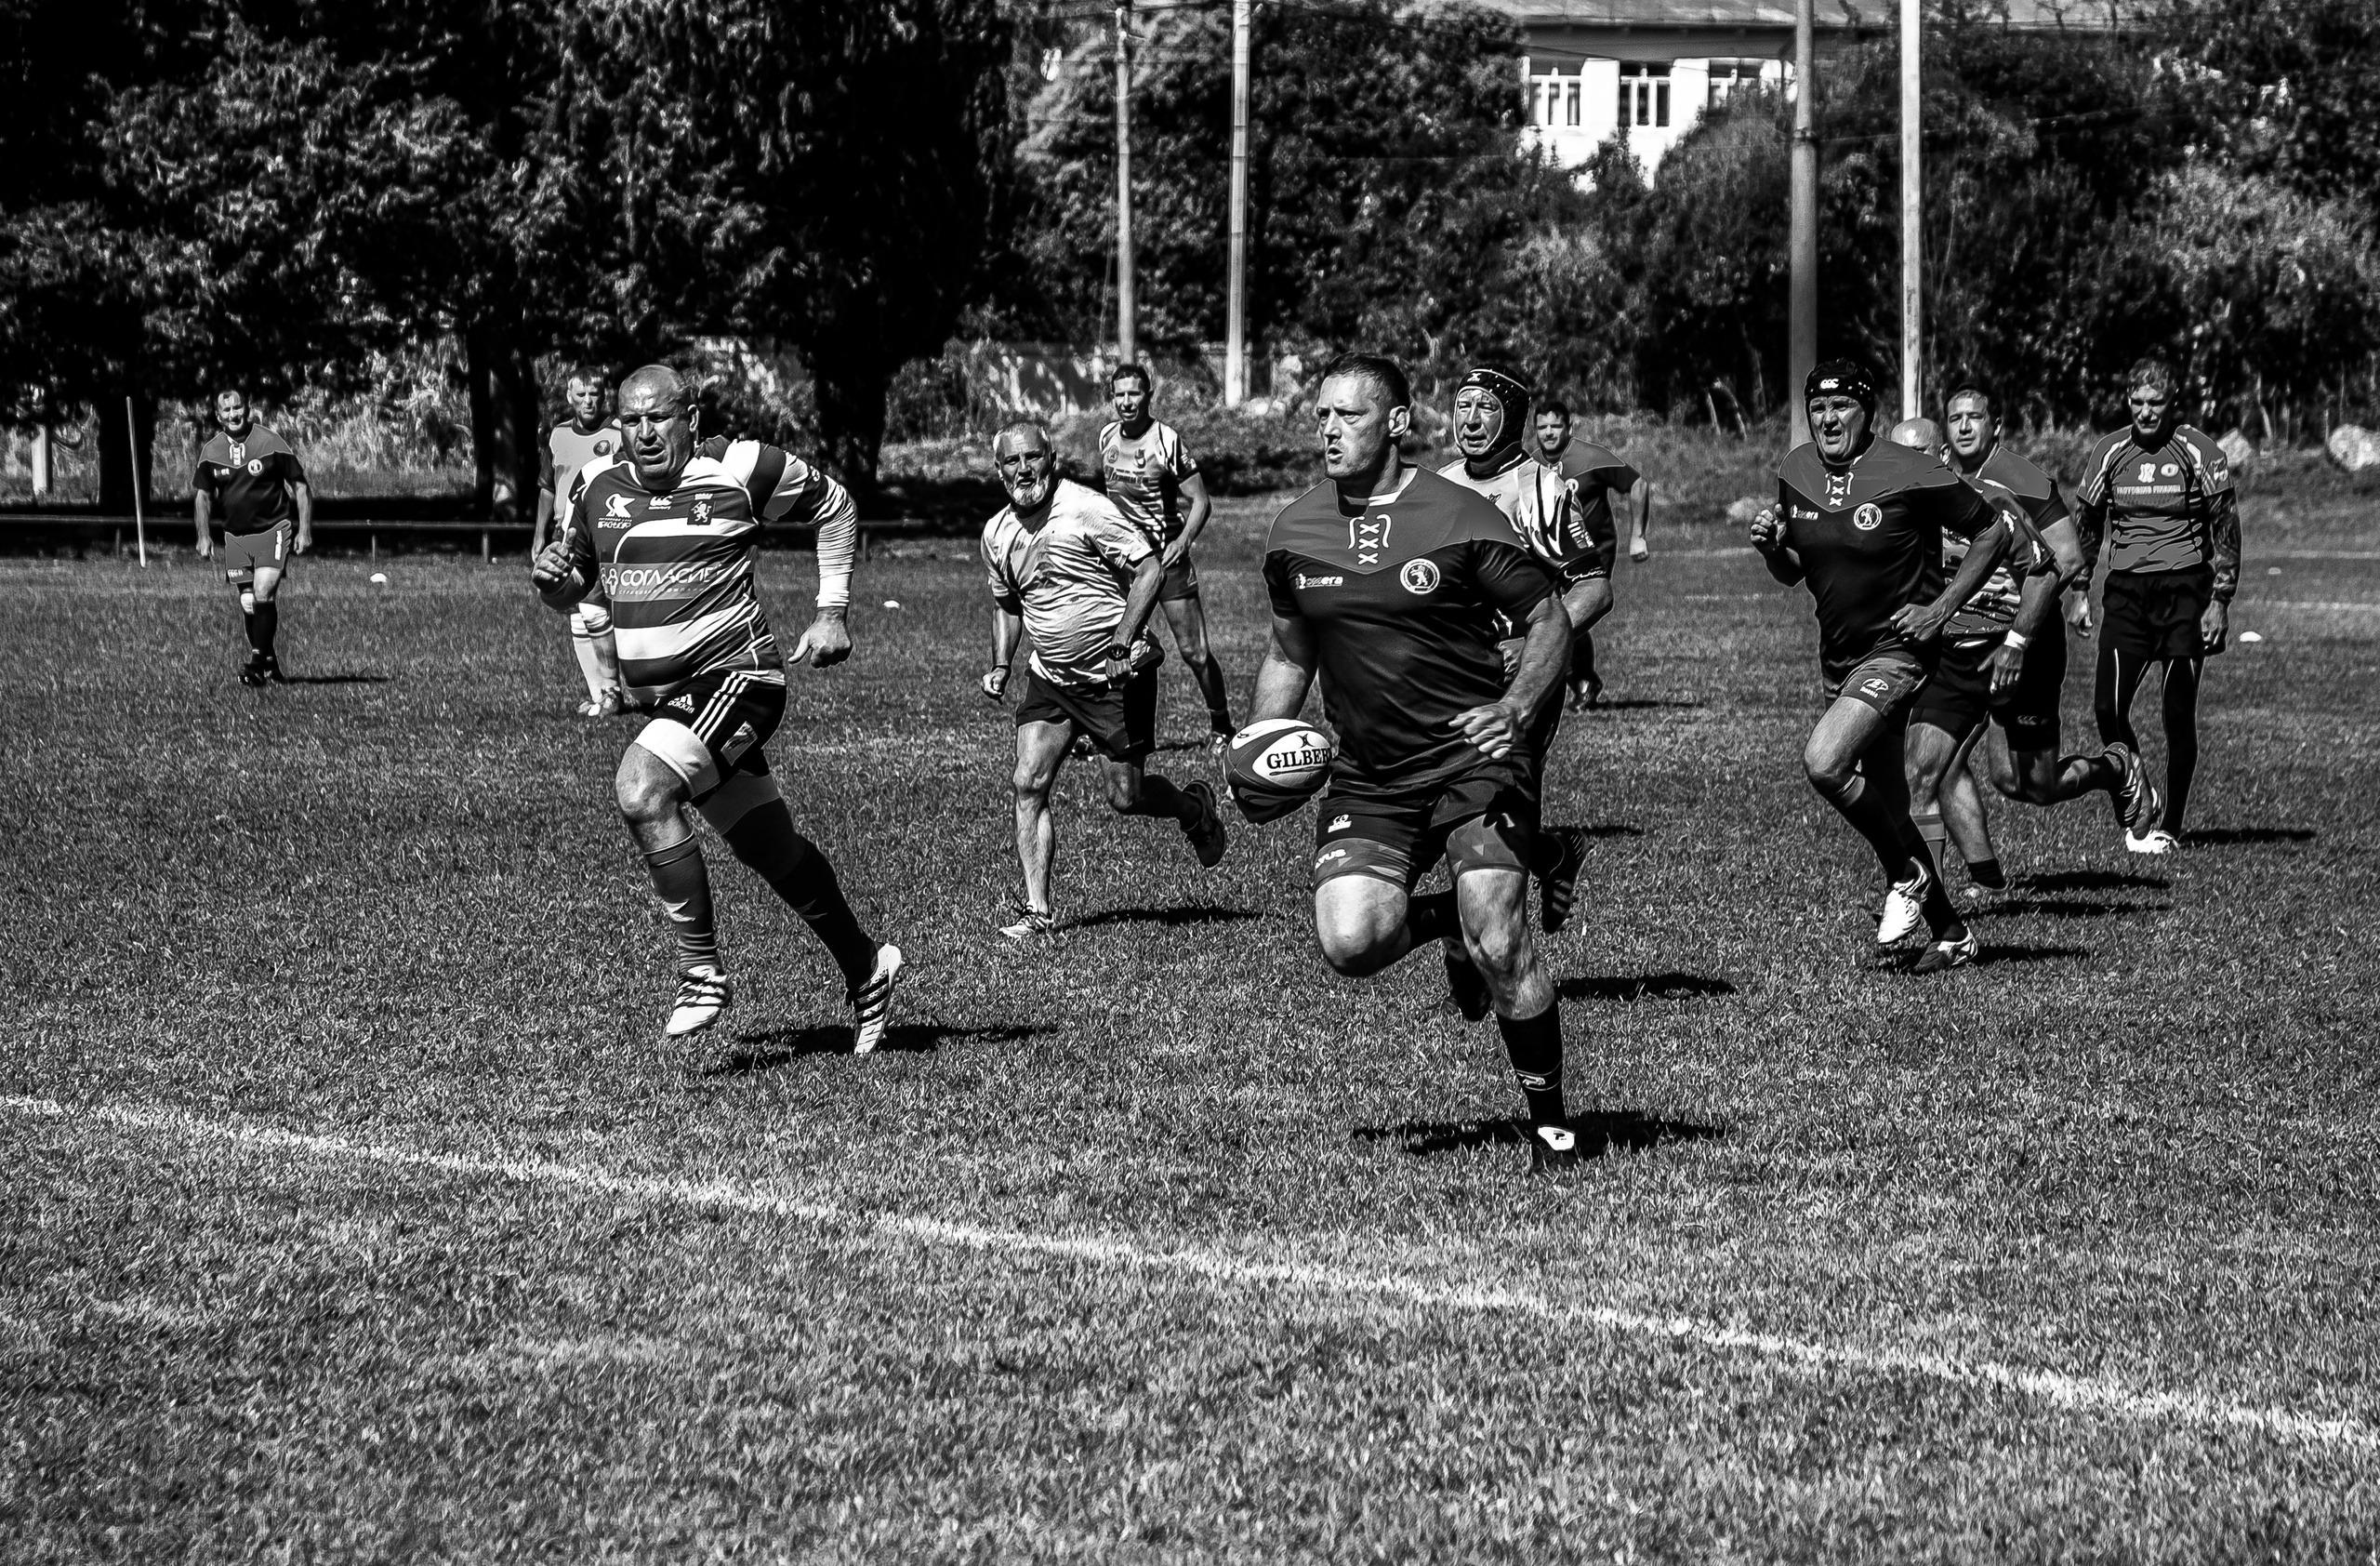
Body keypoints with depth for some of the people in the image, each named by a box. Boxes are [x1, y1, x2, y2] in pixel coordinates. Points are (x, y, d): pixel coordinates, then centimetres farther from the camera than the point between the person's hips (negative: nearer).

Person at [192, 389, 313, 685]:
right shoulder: (210, 450, 1)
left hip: (273, 529, -4)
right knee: (248, 603, 2)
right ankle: (270, 661, 15)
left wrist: (304, 530, -7)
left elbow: (301, 486, -3)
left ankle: (258, 661, -14)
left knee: (264, 592, -20)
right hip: (236, 536, 4)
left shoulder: (271, 443, -9)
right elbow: (202, 494, 9)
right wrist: (203, 535, -3)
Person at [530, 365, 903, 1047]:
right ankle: (866, 971, 35)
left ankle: (702, 971, -20)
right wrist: (552, 576, -9)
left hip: (733, 680, -6)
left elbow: (834, 508, 5)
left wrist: (832, 613, -1)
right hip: (660, 699, 6)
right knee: (773, 851, 14)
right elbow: (573, 593, 15)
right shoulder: (599, 485, 4)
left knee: (640, 787, -29)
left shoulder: (742, 471, -10)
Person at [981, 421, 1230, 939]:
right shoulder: (997, 534, 4)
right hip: (1050, 678, 6)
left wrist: (1122, 643, -25)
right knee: (1029, 784, -7)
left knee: (1124, 796, 0)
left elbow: (1150, 567, -18)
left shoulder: (1087, 510, -17)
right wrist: (1000, 665, 8)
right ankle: (1037, 911, -3)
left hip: (1116, 677, -6)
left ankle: (1196, 810, 33)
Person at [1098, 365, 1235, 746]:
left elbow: (1200, 502, -10)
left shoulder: (1167, 441, -12)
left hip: (1165, 556, -4)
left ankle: (1220, 725, 17)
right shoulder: (1107, 436, 5)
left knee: (1194, 652, -2)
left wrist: (1182, 541, -24)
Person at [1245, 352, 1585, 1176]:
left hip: (1472, 759, -4)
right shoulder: (1293, 534, 5)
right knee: (1348, 941, -17)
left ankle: (1551, 1121, 5)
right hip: (1366, 778, 4)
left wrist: (1515, 708, -18)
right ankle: (1444, 923, 18)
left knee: (1498, 946, -16)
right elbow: (1289, 655, 19)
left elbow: (1550, 620, -2)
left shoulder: (1460, 519, -8)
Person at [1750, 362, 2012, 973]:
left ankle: (1908, 877, -4)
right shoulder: (1794, 473, 3)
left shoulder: (1910, 474, -15)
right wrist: (1770, 545, -7)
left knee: (1823, 762, -25)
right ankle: (1952, 932, 25)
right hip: (1838, 659, 7)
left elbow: (1992, 533, -7)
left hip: (1897, 651, -7)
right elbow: (1792, 572, 16)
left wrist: (1939, 610, -12)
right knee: (1888, 811, 10)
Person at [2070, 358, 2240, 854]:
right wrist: (2080, 591, 12)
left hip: (2184, 592, -3)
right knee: (2107, 708, -8)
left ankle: (2170, 828, 8)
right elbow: (2087, 524, 18)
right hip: (2126, 592, 3)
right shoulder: (2109, 452, 7)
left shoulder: (2199, 453, -3)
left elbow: (2226, 529, -1)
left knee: (2178, 715, -2)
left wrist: (2220, 602, -6)